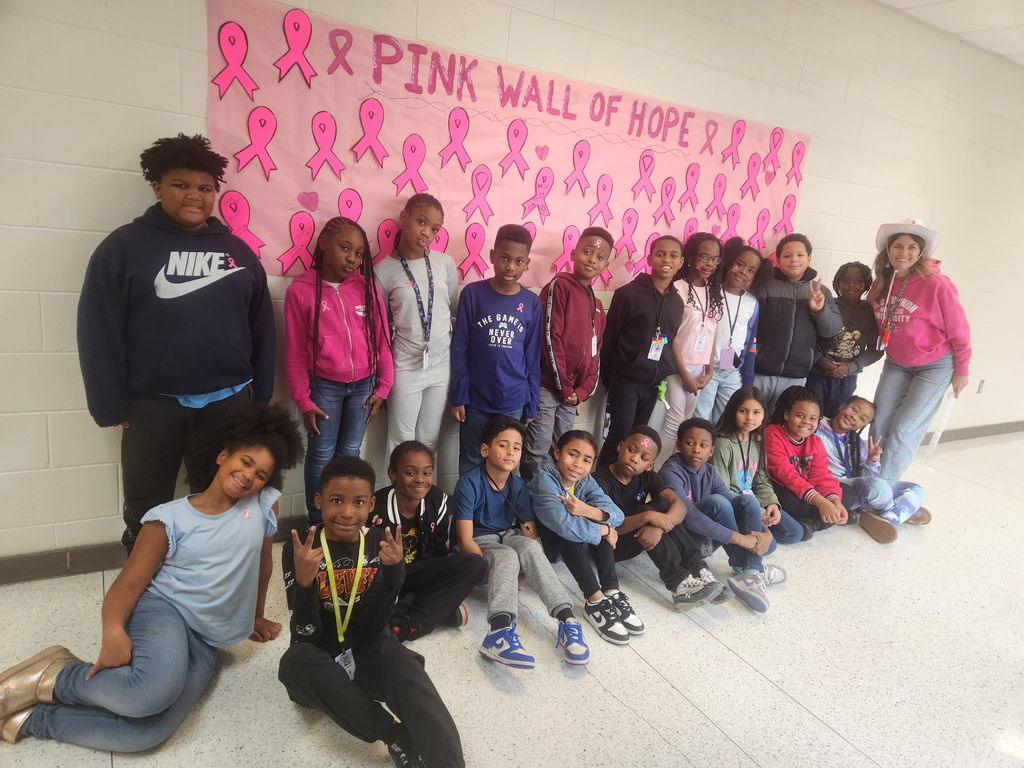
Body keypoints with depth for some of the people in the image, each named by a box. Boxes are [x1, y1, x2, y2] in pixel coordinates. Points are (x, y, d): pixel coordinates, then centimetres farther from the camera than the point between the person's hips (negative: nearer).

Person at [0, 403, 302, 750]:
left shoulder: (263, 504, 1)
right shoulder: (170, 519, -4)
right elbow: (129, 582, -9)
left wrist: (255, 617, 25)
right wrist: (113, 630, -29)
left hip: (205, 642, 3)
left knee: (145, 732, -23)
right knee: (155, 689, -37)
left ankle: (31, 716, -2)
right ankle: (54, 679, -6)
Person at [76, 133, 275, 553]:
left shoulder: (237, 250, 7)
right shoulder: (124, 246, -2)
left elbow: (261, 329, 8)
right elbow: (99, 332, -4)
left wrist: (259, 399, 6)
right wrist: (113, 407, -7)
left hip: (229, 400, 2)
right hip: (153, 404, -2)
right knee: (147, 512, 12)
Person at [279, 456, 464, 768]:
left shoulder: (379, 542, -6)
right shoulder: (298, 548, -11)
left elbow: (371, 629, -11)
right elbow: (306, 635, -15)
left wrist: (393, 572, -27)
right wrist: (303, 582, -34)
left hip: (366, 653, 1)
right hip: (319, 658, 0)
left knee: (403, 664, -31)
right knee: (295, 661, -33)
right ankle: (398, 737, -28)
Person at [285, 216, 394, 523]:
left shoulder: (369, 287, -2)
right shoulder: (301, 290, -7)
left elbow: (382, 340, 3)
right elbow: (295, 352, -4)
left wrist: (383, 387, 3)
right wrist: (304, 401, -4)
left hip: (364, 385, 2)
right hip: (324, 386, -2)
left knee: (350, 454, 13)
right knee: (321, 455, 6)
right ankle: (317, 523, 21)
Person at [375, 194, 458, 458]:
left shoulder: (445, 263, -1)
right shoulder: (384, 270, -7)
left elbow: (457, 309, 8)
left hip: (442, 366, 2)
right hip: (405, 368, -2)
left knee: (429, 442, 13)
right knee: (402, 443, 7)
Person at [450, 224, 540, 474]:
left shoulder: (532, 303, 0)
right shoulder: (473, 294, -5)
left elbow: (533, 358, 4)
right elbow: (459, 349, -3)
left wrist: (531, 405, 4)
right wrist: (458, 397, -5)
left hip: (514, 403, 1)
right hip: (476, 400, -1)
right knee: (471, 465, 11)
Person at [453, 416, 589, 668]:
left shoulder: (518, 485, -2)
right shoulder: (469, 483, -17)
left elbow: (530, 533, -5)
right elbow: (465, 539, -19)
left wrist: (528, 570, -20)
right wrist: (489, 568, -28)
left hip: (508, 537, 4)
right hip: (480, 543, -4)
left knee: (530, 546, -30)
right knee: (506, 556, -36)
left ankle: (567, 619, -39)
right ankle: (501, 630, -58)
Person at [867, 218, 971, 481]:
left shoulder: (937, 285, -22)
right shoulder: (881, 284, -6)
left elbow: (958, 331, -12)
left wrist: (962, 370, -6)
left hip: (935, 367, -5)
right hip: (896, 365, 5)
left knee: (903, 431, -7)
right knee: (879, 425, 0)